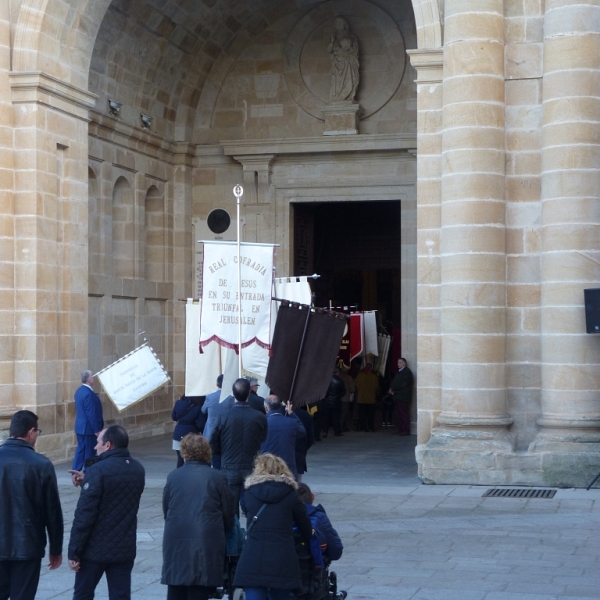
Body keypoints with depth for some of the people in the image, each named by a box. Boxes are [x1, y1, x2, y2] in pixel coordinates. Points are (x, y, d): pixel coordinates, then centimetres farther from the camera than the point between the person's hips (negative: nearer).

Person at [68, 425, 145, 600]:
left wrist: (74, 552, -13)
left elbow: (84, 514, -18)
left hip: (95, 549, -5)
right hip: (125, 549, 5)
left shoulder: (98, 471, -16)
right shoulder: (138, 470, 5)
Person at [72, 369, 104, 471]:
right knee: (89, 452, 1)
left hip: (80, 427, 9)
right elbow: (92, 414, -23)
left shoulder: (79, 391, 8)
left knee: (80, 449, 13)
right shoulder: (88, 394, -23)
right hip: (88, 428, -9)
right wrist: (97, 429, -18)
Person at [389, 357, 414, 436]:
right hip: (397, 396, 9)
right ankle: (400, 430, 12)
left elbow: (403, 384, -14)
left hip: (403, 397, -9)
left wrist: (394, 390, -9)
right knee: (398, 414, 8)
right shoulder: (398, 372, 22)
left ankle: (406, 430, -9)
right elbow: (393, 382, 22)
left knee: (404, 414, -9)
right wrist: (391, 389, 1)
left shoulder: (407, 372, -7)